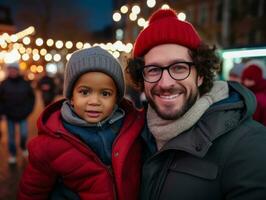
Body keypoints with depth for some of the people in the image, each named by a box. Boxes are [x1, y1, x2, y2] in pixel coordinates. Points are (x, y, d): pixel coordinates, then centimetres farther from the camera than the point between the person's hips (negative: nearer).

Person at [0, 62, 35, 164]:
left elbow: (32, 97, 6)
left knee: (24, 134, 0)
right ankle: (12, 154, 26)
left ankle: (23, 148, 30)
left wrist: (29, 109, 0)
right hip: (10, 115, 0)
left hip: (22, 115, 0)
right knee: (11, 136, 8)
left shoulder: (25, 83, -3)